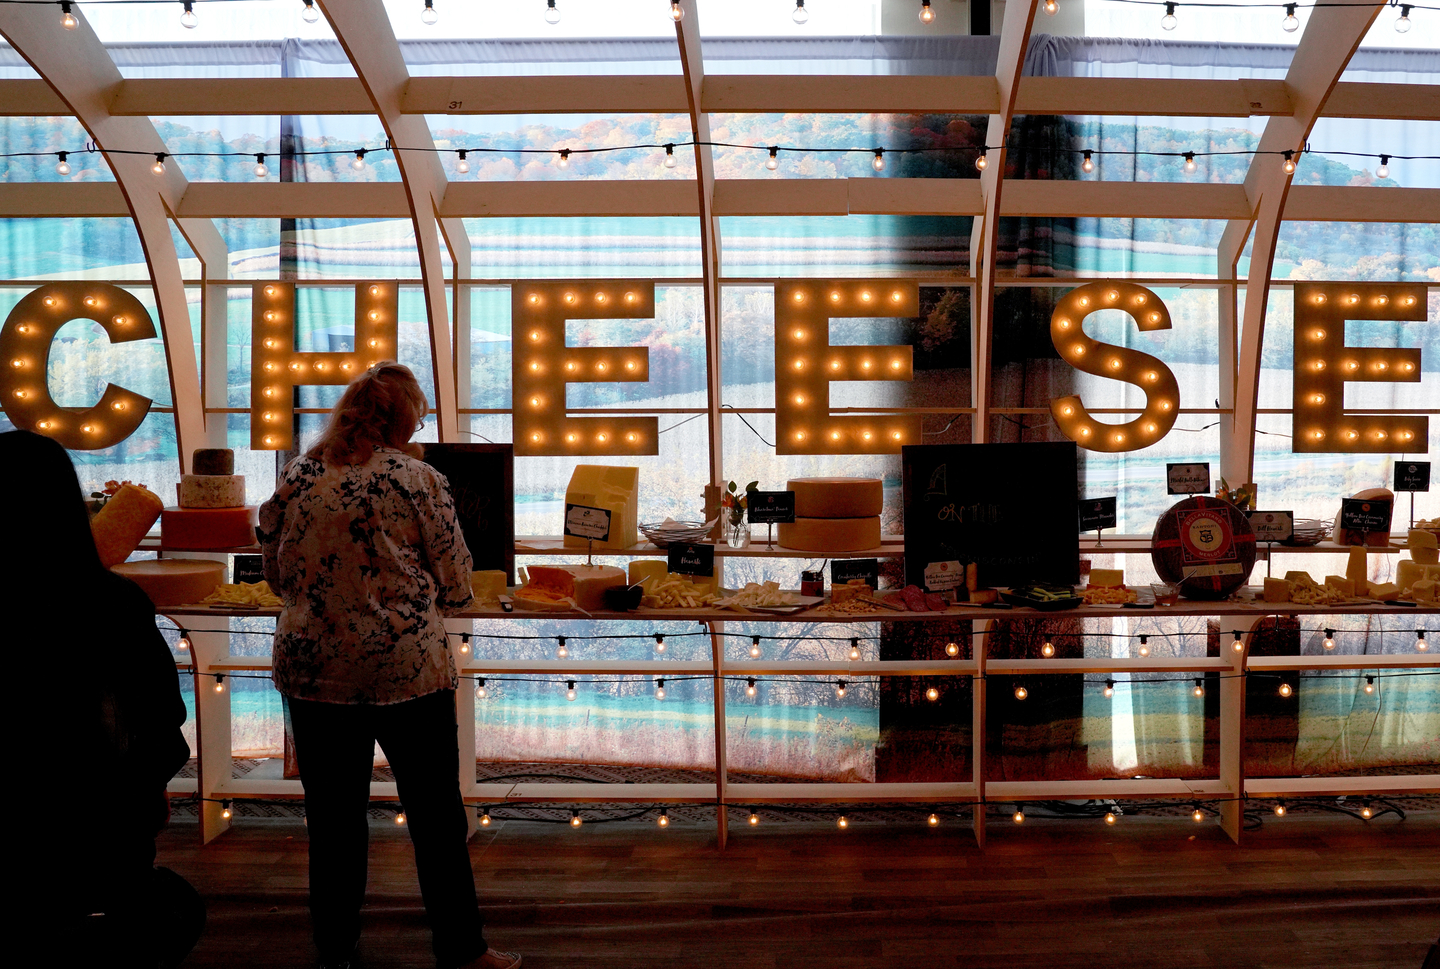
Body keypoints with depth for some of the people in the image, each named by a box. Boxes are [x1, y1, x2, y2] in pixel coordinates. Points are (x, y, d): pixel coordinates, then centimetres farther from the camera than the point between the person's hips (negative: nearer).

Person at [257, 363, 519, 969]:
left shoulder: (297, 477, 2)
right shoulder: (419, 479, -7)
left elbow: (278, 577, 13)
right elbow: (456, 590, -3)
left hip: (311, 666, 3)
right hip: (407, 668, -3)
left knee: (333, 816, 14)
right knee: (436, 813, 9)